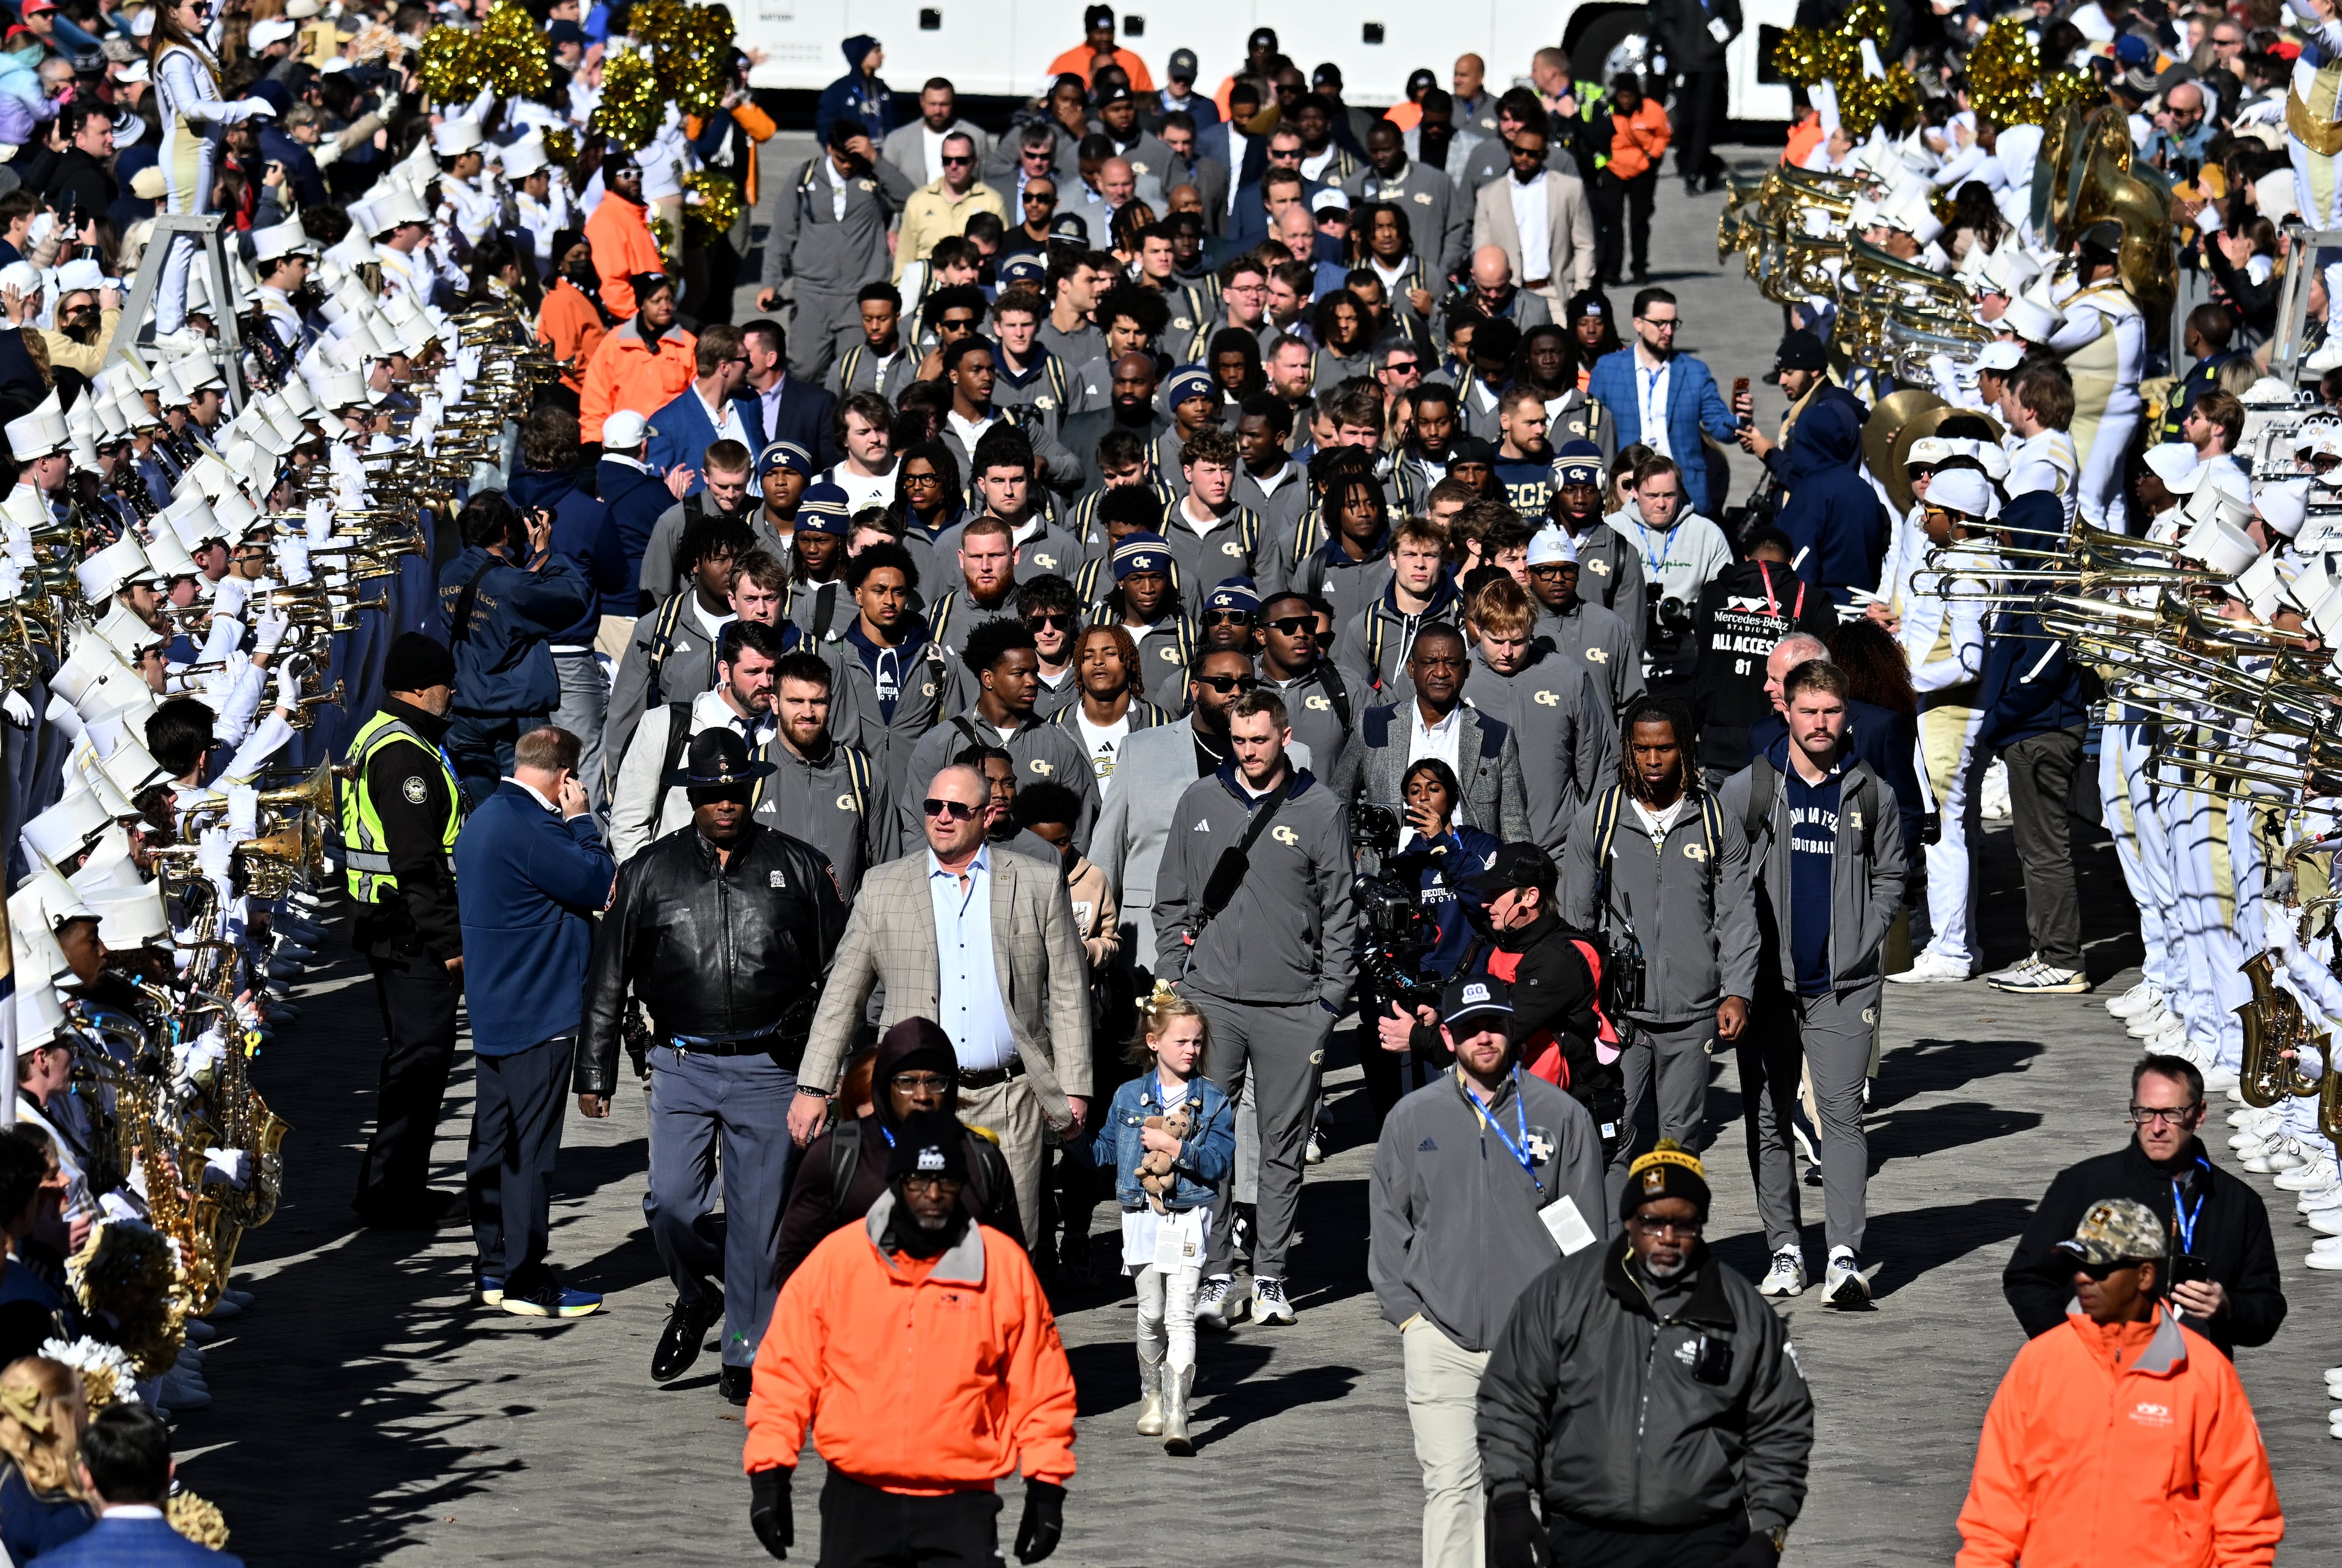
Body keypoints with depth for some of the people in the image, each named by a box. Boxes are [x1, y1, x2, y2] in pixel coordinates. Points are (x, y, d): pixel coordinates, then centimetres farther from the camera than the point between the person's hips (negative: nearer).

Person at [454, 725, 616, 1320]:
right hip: (540, 1014, -10)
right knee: (529, 1147, -5)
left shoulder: (483, 820, 13)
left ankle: (494, 1268, 21)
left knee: (493, 1139, 14)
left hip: (493, 1011, 10)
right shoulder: (529, 828, -21)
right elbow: (600, 884, -17)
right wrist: (582, 819, -8)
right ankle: (524, 1279, -2)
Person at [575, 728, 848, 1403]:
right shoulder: (649, 872, 5)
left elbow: (842, 962, 11)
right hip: (682, 1065, 0)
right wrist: (595, 1073, 6)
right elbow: (608, 978, 9)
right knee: (671, 1205, -8)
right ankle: (697, 1298, 22)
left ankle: (747, 1353, 14)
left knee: (758, 1215, 2)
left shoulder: (797, 866, 4)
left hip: (768, 1068, 0)